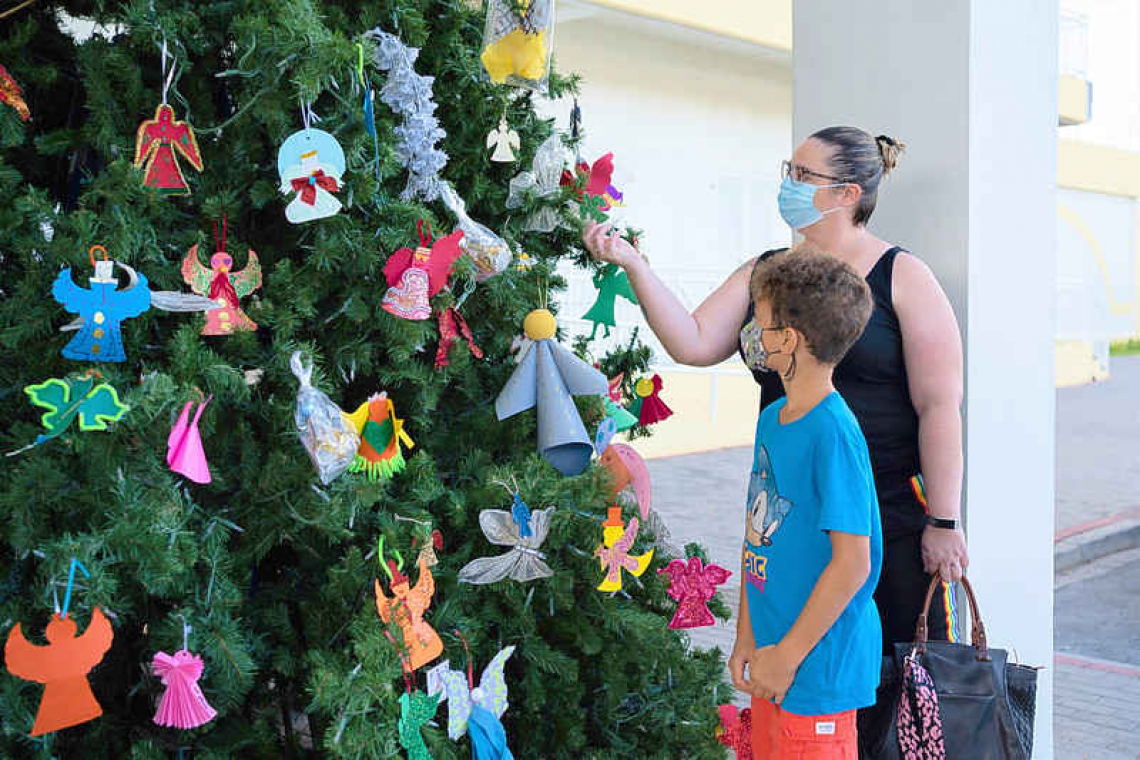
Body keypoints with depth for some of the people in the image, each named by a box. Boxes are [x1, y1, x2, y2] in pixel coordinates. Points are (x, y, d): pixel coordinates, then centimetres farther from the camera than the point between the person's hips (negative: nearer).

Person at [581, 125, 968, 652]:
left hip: (894, 515, -5)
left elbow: (940, 406, -9)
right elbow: (693, 343, -1)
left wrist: (943, 523, -12)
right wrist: (632, 264, -9)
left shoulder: (902, 277, -6)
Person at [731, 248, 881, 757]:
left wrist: (788, 654, -15)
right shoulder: (770, 420, 6)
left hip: (819, 663, -8)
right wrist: (746, 637, 9)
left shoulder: (833, 433, -20)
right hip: (775, 649, 8)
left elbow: (853, 562, -21)